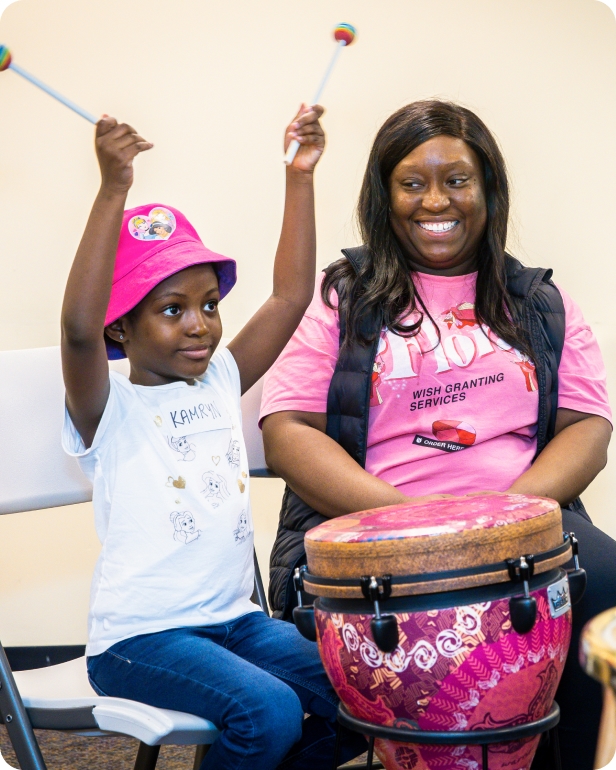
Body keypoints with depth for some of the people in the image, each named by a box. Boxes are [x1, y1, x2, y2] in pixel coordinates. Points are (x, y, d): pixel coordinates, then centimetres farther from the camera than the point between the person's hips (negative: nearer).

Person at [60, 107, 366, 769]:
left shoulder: (221, 383, 11)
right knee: (268, 712, -27)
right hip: (138, 637, -6)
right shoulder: (109, 410, -7)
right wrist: (113, 190, -33)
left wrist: (300, 176, 0)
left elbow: (290, 295, 6)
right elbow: (79, 327, -27)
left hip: (235, 617, 6)